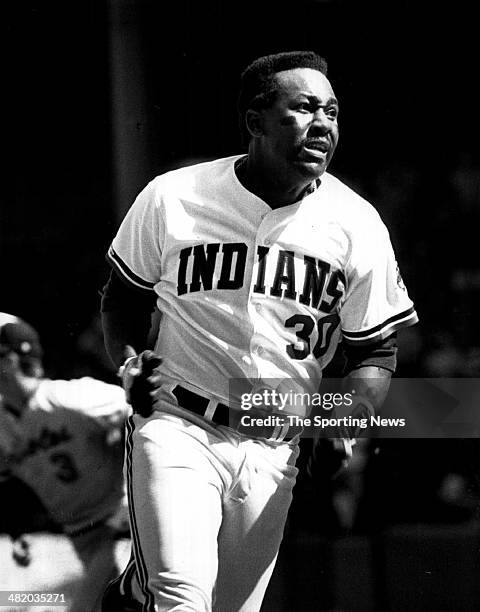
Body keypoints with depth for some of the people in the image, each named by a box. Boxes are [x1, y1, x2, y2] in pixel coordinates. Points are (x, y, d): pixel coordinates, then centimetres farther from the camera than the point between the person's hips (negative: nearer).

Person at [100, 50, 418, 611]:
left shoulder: (357, 224, -1)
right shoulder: (172, 198, -4)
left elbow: (376, 349, 7)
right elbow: (124, 297, 12)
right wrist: (128, 363, -7)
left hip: (274, 450, 3)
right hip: (177, 424, -3)